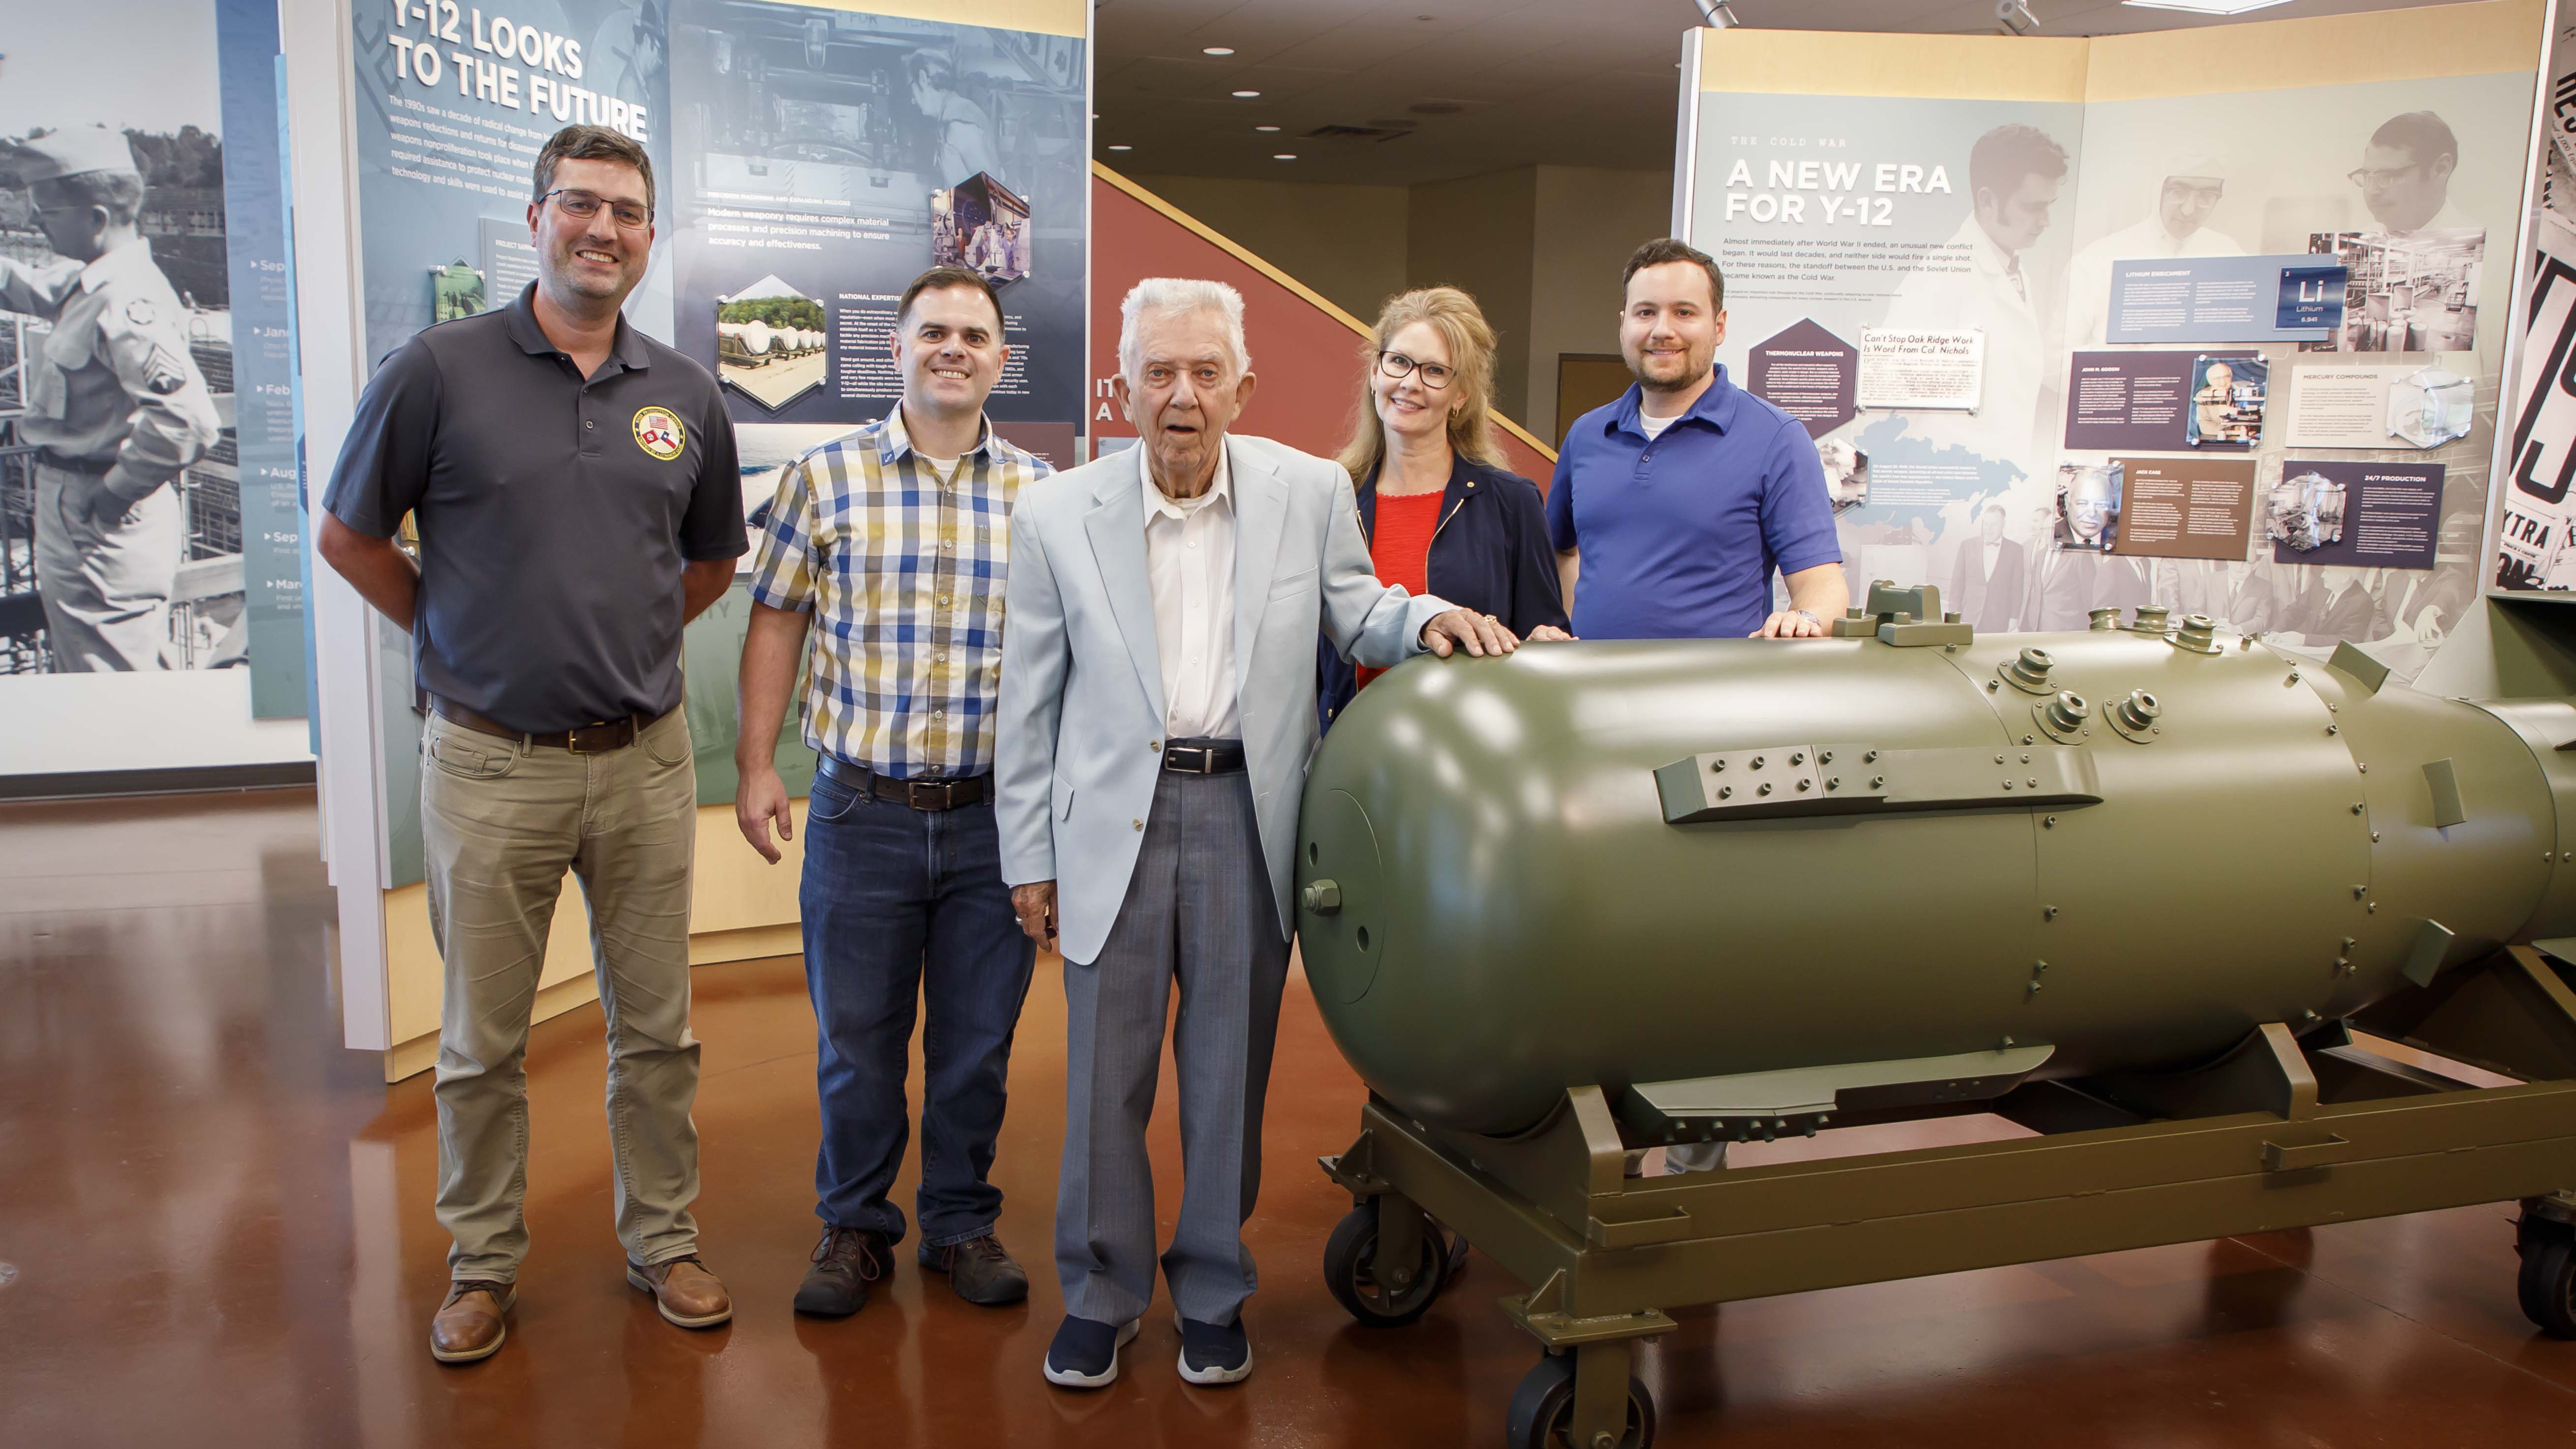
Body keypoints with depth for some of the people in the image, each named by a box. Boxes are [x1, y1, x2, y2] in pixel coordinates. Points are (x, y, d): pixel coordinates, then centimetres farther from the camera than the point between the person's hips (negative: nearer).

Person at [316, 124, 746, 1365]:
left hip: (644, 759, 3)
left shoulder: (685, 394, 5)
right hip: (491, 763, -2)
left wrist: (626, 639, 11)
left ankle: (662, 1240, 29)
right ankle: (483, 1262, 28)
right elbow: (349, 537, 4)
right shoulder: (441, 369, -5)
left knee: (656, 1027, 12)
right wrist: (458, 637, 5)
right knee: (482, 1040, 10)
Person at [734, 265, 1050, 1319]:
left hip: (996, 814, 1)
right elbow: (777, 621, 4)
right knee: (856, 1037, 11)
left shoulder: (1042, 493, 3)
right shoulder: (825, 478, 0)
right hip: (863, 808, -1)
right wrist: (756, 767, -1)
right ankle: (854, 1228, 29)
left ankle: (962, 1222, 30)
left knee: (979, 1038, 12)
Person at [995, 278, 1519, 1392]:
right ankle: (1098, 1296, 27)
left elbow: (1351, 612, 14)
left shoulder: (1311, 492, -1)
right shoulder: (1055, 515, -2)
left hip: (1248, 815, 1)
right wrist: (1028, 856, 4)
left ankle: (1214, 1295, 29)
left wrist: (1430, 619, -8)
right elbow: (1030, 702, 3)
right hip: (1115, 819, 0)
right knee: (1103, 1075, 7)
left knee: (1231, 1071, 11)